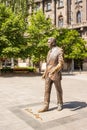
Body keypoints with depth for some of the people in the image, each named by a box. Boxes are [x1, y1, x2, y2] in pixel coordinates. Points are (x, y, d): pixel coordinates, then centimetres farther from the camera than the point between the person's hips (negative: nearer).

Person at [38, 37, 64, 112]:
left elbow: (60, 64, -20)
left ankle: (60, 104, 26)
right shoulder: (50, 52, 14)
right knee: (47, 90, 1)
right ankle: (46, 106, 4)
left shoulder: (59, 51, -11)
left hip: (56, 74, -6)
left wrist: (53, 72, -30)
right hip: (48, 74, 7)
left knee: (59, 90, 9)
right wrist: (45, 73, 16)